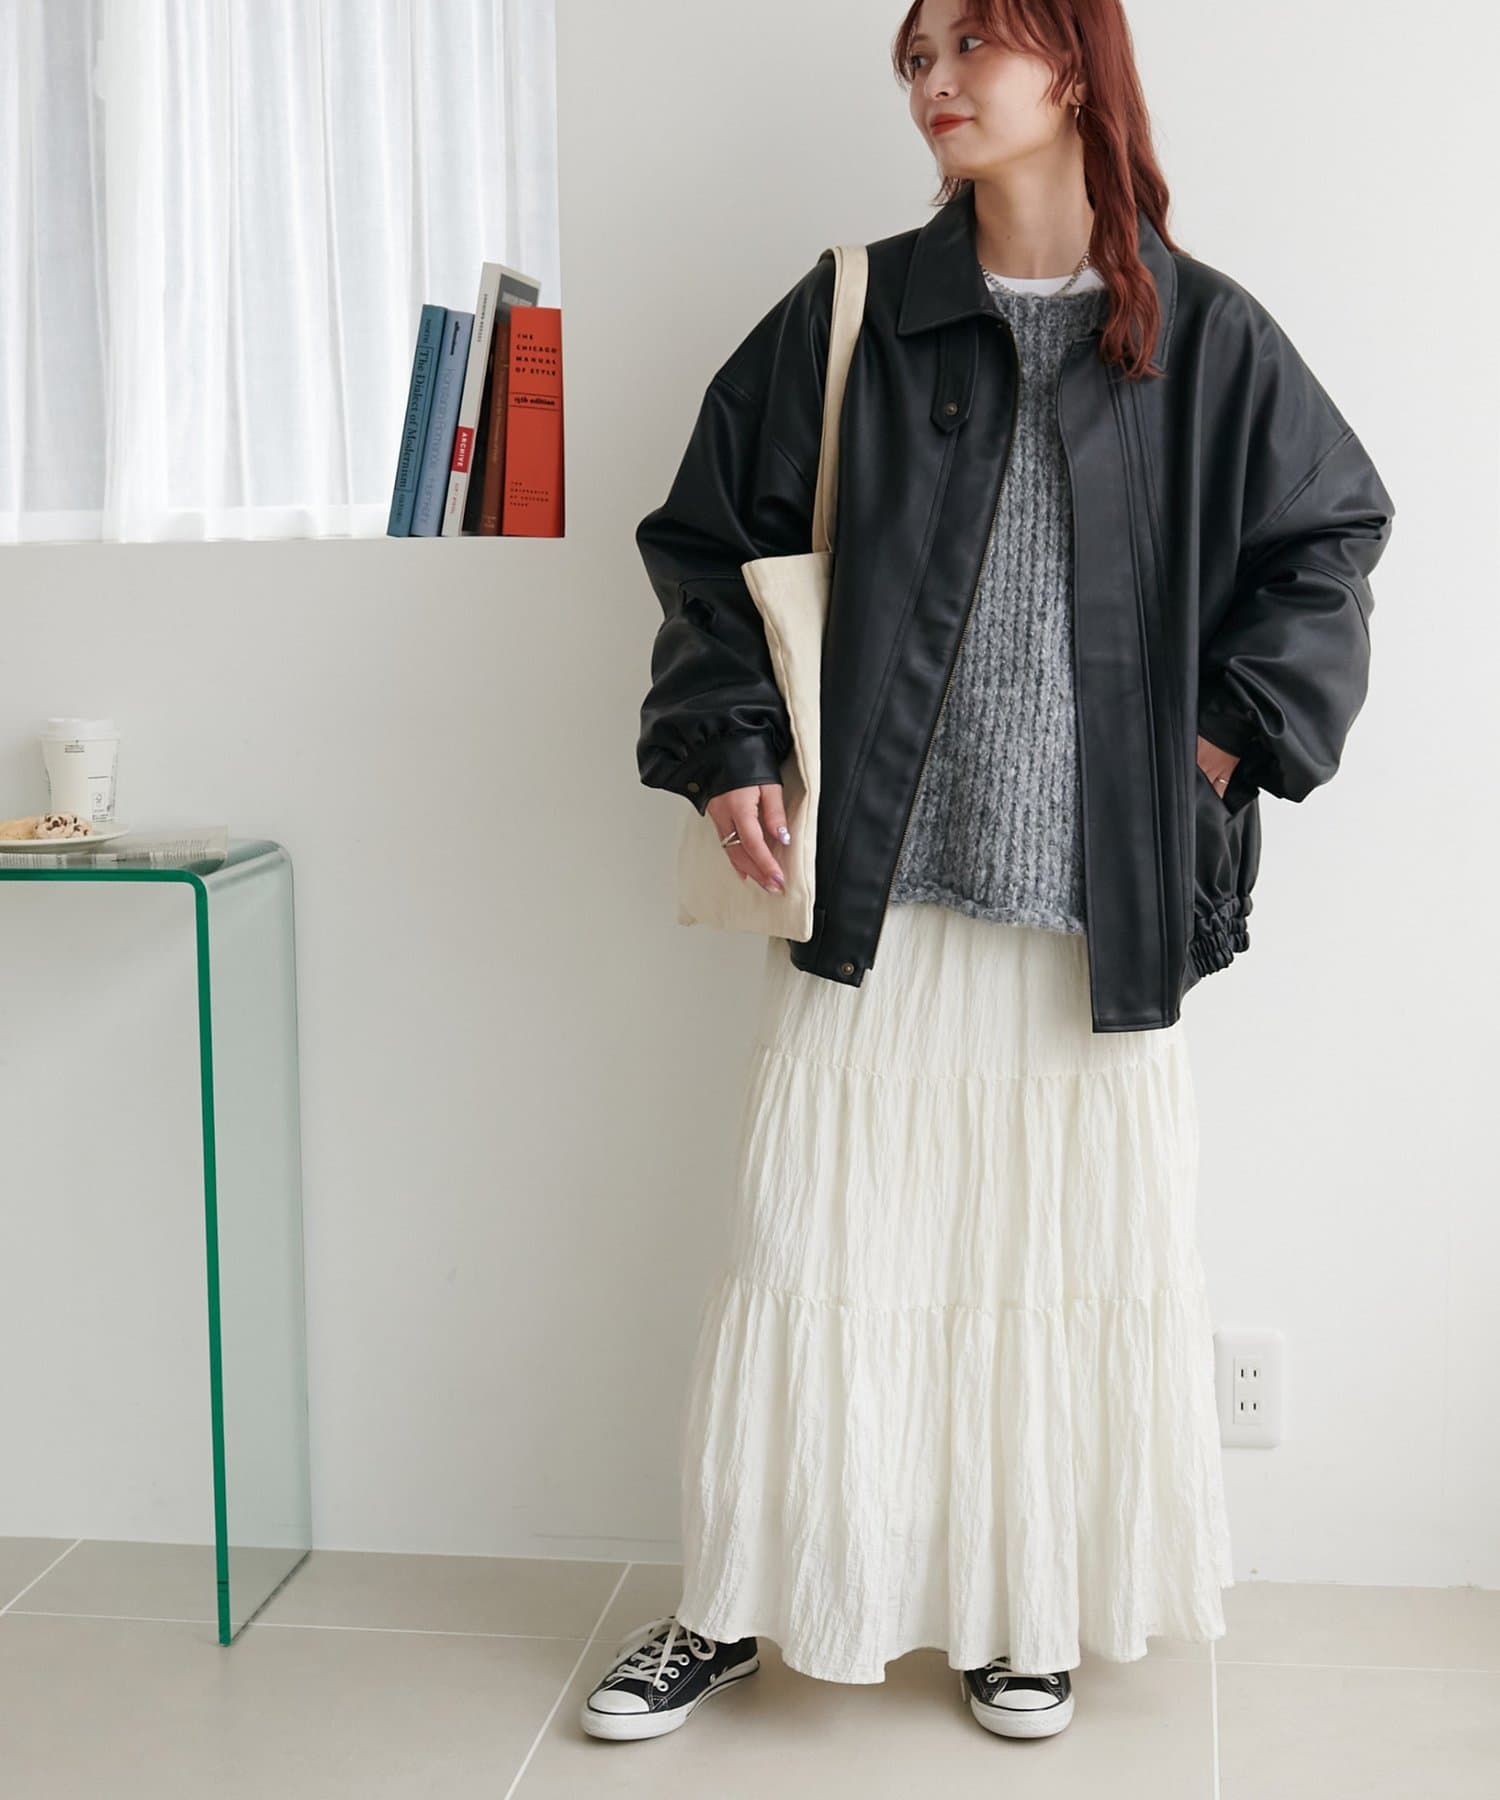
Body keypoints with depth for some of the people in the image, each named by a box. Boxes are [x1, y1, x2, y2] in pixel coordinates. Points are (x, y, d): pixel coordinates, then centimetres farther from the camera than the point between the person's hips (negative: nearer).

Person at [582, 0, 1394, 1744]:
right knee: (815, 1242, 4)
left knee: (1067, 1251, 8)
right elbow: (711, 535, 9)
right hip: (871, 879, 0)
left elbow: (1332, 535, 12)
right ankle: (733, 1603, 21)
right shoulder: (849, 319, 4)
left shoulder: (1200, 335, 4)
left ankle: (1022, 1610, 27)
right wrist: (725, 746, -2)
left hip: (1099, 899, 0)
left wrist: (1237, 729, 2)